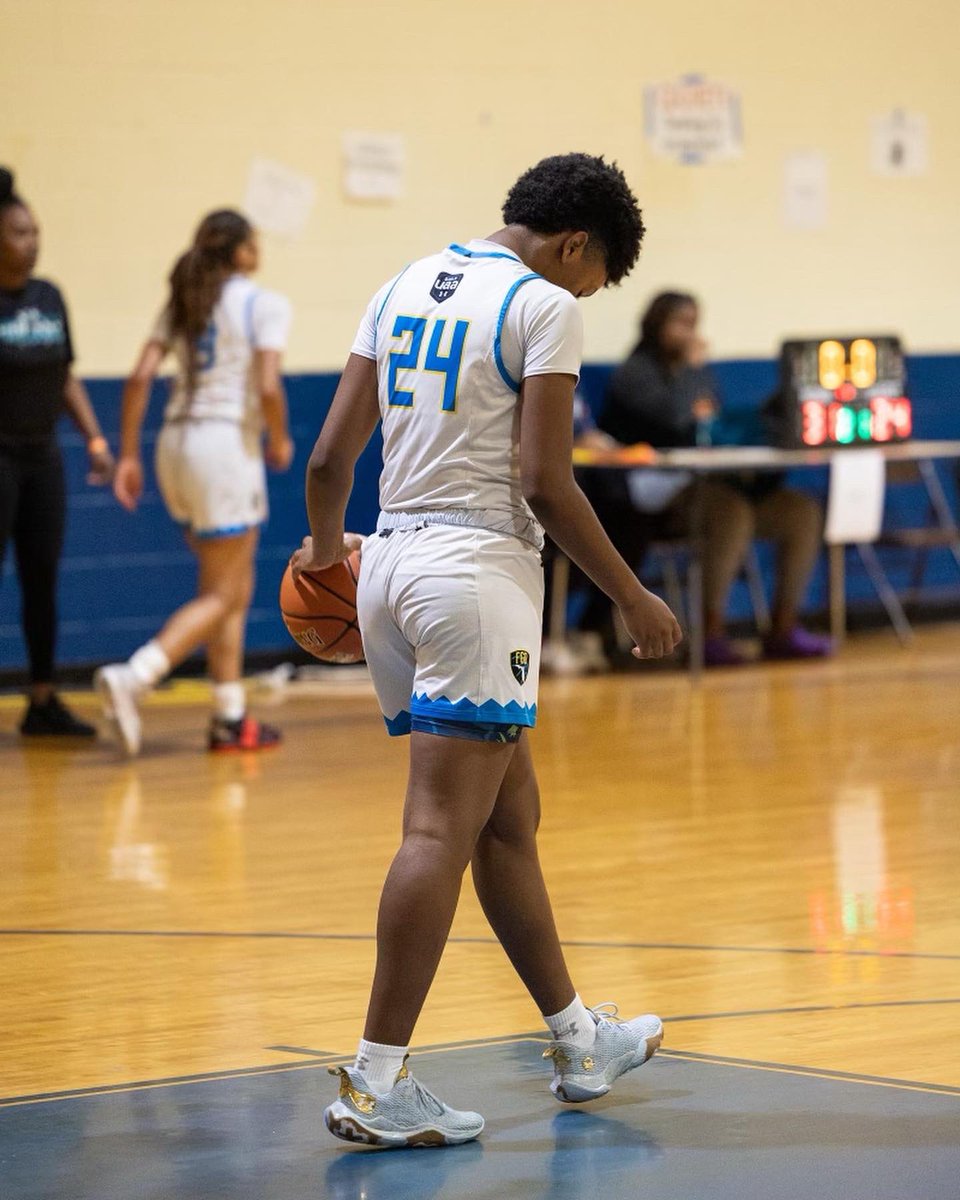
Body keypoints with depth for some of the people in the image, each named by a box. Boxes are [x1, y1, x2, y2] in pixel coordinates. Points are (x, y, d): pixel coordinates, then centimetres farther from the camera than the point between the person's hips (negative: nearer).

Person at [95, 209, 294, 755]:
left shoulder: (183, 304, 13)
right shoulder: (264, 305, -4)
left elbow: (140, 378, 5)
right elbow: (267, 387, -16)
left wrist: (129, 455, 7)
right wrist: (280, 440, 2)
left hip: (177, 442, 7)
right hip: (227, 443, -7)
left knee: (236, 588, 16)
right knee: (222, 595, -2)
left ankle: (232, 718, 15)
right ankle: (132, 677, -20)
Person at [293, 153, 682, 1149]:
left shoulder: (405, 287, 15)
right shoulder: (544, 304, -7)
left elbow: (329, 457, 13)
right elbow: (543, 483, -13)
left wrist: (324, 543, 32)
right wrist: (632, 598, -3)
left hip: (392, 563, 8)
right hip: (479, 565, -8)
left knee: (509, 812, 18)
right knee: (441, 831, -10)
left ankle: (577, 1040, 28)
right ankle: (376, 1084, -14)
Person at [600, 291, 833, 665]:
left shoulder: (699, 374, 23)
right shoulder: (635, 372, -1)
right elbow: (671, 415, -19)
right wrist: (692, 365, -7)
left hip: (709, 484, 8)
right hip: (660, 490, -8)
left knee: (803, 511, -12)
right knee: (734, 510, -38)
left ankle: (784, 627, -12)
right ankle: (711, 633, -35)